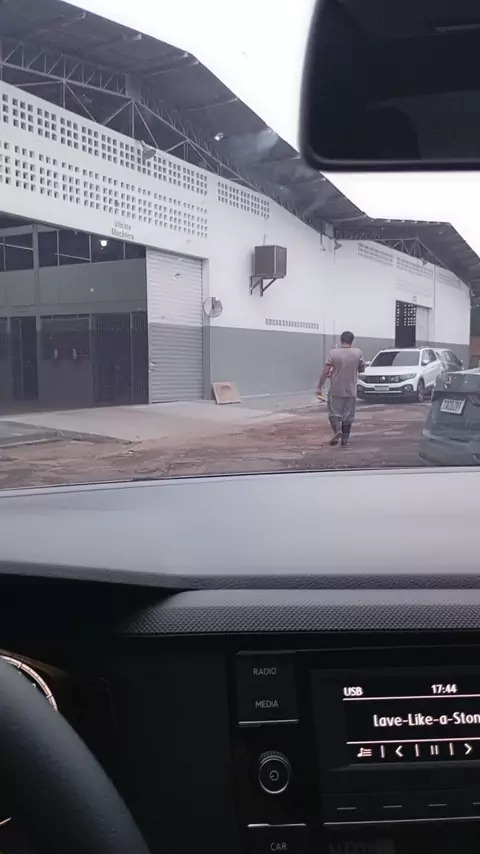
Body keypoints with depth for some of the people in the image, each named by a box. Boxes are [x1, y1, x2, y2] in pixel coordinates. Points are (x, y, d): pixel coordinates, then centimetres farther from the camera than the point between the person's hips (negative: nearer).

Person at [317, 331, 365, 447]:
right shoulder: (358, 352, -4)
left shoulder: (333, 352, -8)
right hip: (351, 390, 2)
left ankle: (337, 430, -14)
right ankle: (345, 440, 13)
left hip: (335, 390, -1)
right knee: (348, 416, 10)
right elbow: (362, 369, 7)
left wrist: (319, 386, -5)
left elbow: (325, 371, -11)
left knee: (334, 412, 10)